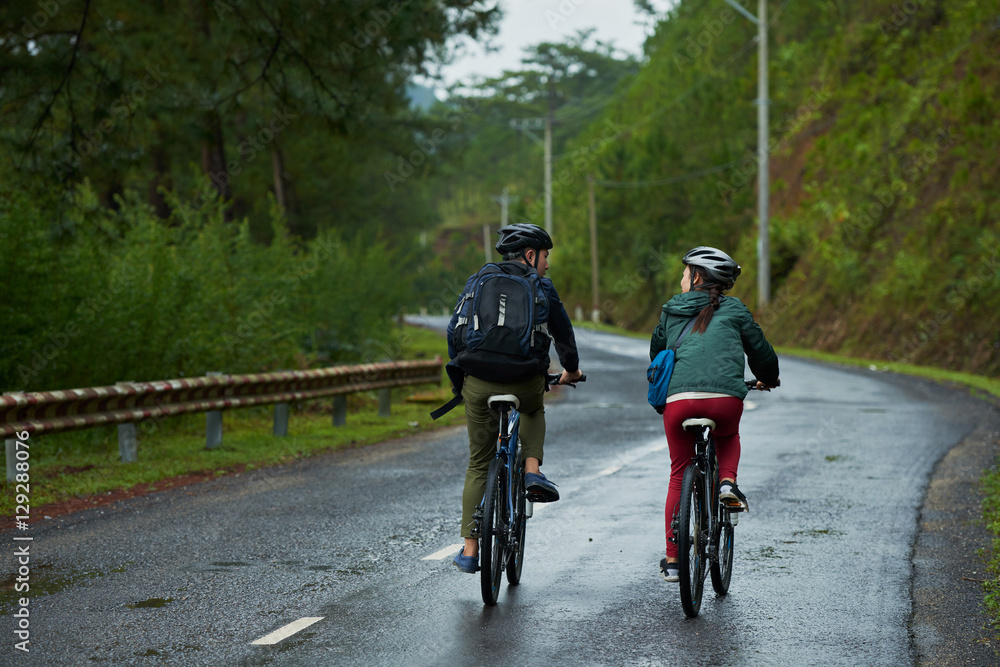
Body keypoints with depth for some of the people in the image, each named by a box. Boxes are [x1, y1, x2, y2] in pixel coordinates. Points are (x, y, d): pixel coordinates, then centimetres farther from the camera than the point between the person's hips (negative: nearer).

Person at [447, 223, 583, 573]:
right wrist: (571, 369, 32)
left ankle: (470, 550, 10)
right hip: (525, 383, -2)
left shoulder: (477, 282, 11)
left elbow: (455, 331, 14)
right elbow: (563, 333, 14)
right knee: (533, 411, 36)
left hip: (479, 385, 2)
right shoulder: (541, 288, 5)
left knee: (478, 465, 13)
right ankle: (532, 470, 10)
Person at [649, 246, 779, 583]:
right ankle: (727, 483, 5)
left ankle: (672, 561, 15)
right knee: (728, 437, 35)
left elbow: (656, 352, 32)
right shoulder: (733, 310, 14)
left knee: (679, 475, 17)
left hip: (678, 399, 1)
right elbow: (760, 350, 19)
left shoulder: (671, 312, 20)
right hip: (725, 398, -1)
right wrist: (768, 378, 40)